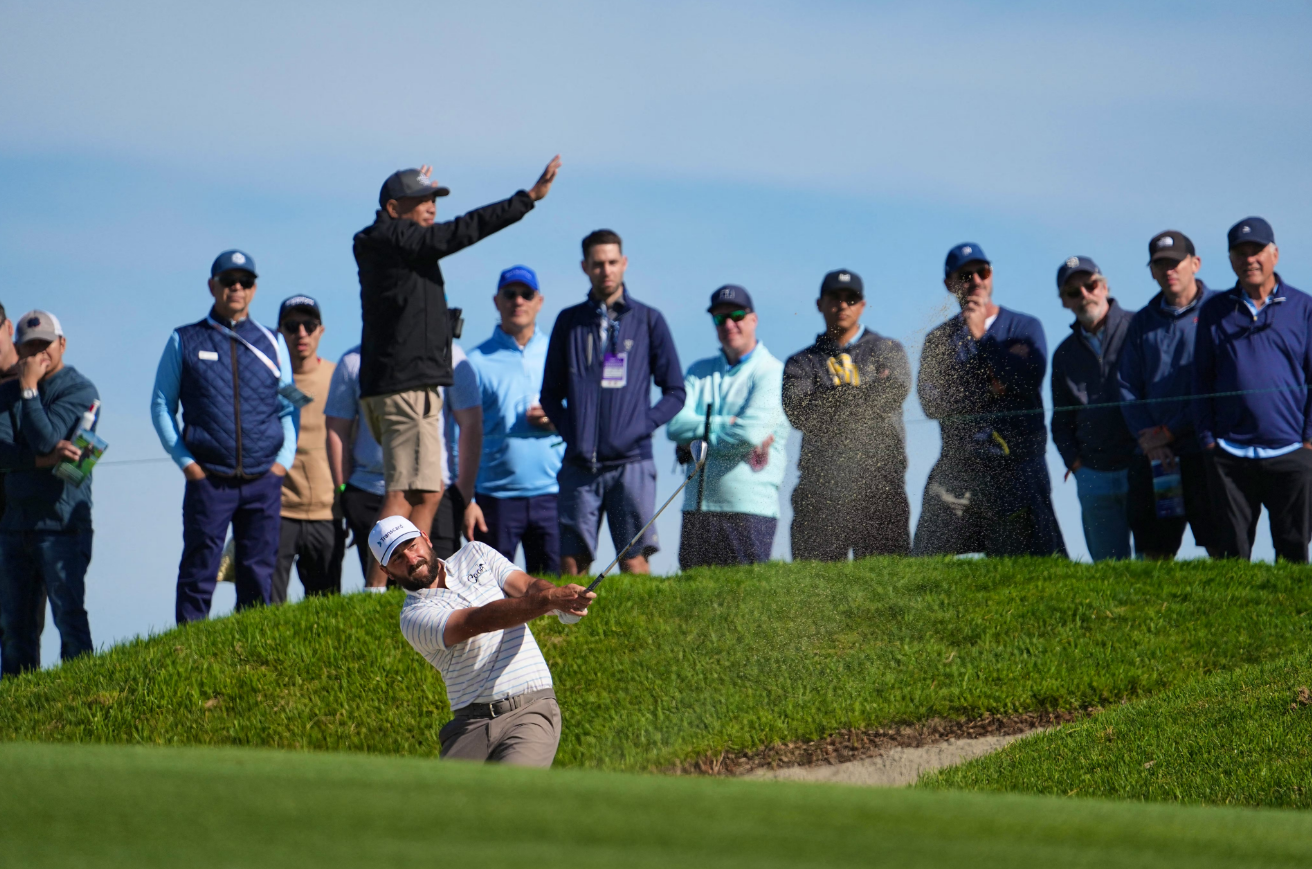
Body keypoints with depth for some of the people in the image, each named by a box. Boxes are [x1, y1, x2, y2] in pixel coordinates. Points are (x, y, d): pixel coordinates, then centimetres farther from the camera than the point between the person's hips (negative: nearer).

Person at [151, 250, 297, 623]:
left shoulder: (272, 343, 15)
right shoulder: (184, 341, 9)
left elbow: (289, 408, 17)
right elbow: (161, 405, 8)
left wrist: (283, 460, 3)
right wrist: (186, 462, -3)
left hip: (264, 480, 2)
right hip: (208, 478, -2)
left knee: (259, 576, 3)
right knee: (199, 574, -5)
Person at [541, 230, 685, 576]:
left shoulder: (648, 320, 7)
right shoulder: (569, 322, 12)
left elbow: (675, 392, 8)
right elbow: (550, 393, 16)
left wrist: (641, 426, -6)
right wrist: (569, 429, -2)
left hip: (631, 461, -2)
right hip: (580, 464, 2)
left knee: (634, 561, -7)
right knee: (571, 564, -1)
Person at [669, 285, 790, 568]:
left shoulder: (772, 373, -2)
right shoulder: (699, 372, 16)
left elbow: (751, 433, -15)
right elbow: (676, 424, 1)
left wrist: (698, 443, -2)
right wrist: (728, 424, -9)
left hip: (750, 510, -5)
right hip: (698, 508, 5)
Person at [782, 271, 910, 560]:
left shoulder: (886, 351, 16)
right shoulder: (801, 363, 17)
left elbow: (896, 392, -5)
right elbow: (798, 412, -3)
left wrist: (832, 400, -4)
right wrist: (865, 395, -5)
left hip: (880, 482, -1)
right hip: (821, 489, 1)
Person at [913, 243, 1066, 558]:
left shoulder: (1024, 328, 10)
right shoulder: (939, 339, 15)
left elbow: (1027, 379, -10)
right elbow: (931, 402, 1)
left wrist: (980, 337, -5)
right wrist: (988, 390, -7)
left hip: (1017, 464, -2)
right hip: (958, 467, 2)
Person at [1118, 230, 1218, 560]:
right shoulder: (1142, 323, 17)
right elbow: (1128, 387, 12)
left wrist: (1169, 431, -6)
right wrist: (1148, 439, -5)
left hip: (1205, 452, -5)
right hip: (1153, 457, 5)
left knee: (1221, 547, -11)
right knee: (1154, 552, 2)